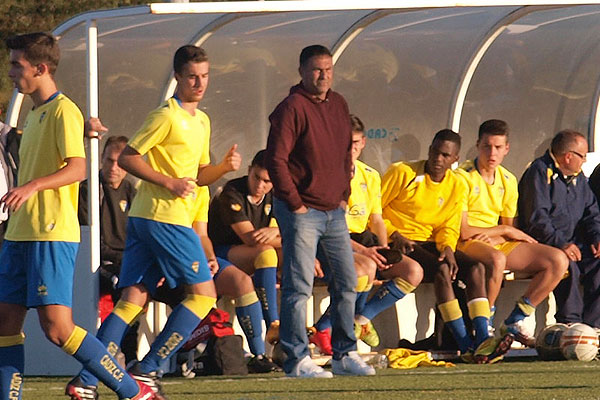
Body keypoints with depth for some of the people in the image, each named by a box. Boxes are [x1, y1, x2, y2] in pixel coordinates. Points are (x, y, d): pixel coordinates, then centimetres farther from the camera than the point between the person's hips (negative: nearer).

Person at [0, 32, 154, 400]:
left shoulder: (64, 111, -9)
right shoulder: (36, 113, 20)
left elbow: (78, 168, -21)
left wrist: (33, 186, -34)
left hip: (52, 235, -9)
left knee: (57, 327, -13)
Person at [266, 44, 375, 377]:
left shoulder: (338, 105, 13)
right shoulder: (292, 108, -11)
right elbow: (275, 160, -15)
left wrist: (344, 195, 13)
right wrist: (295, 203, -14)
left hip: (333, 212, 8)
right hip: (301, 212, -8)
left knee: (346, 283, 9)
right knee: (299, 285, -7)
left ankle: (345, 355, 18)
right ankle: (297, 360, -5)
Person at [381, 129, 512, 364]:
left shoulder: (457, 186, 10)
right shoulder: (402, 173, -5)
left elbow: (449, 228, 10)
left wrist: (447, 248, -12)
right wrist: (393, 234, -17)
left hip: (431, 243, 6)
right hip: (401, 245, -6)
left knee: (476, 267, -20)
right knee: (442, 270, -32)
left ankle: (482, 341, -34)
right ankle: (466, 347, -37)